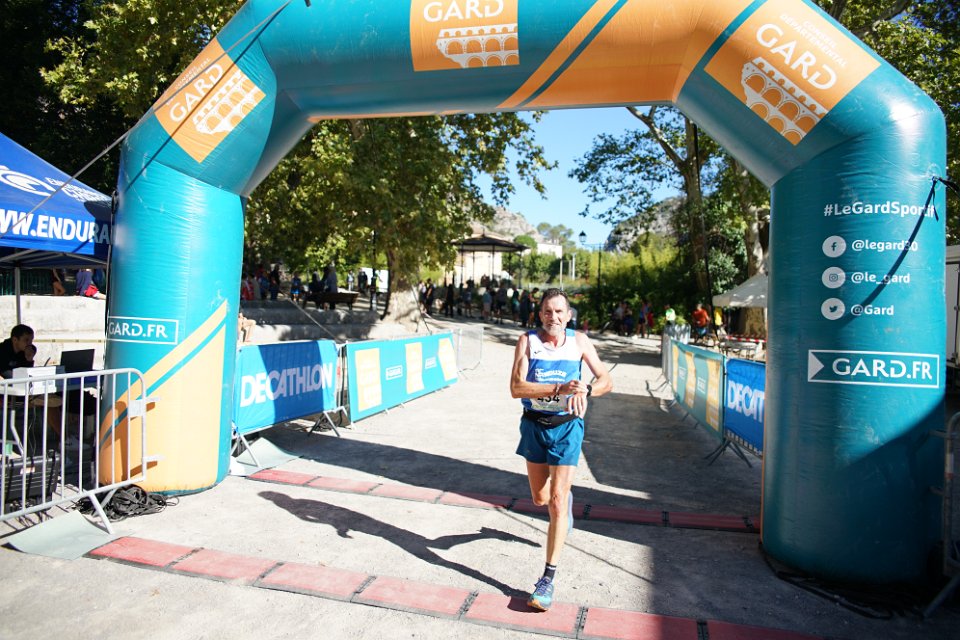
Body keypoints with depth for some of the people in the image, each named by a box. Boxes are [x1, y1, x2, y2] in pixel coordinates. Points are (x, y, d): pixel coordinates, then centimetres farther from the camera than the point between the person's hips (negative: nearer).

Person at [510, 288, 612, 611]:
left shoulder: (579, 341, -4)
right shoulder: (527, 340, -9)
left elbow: (606, 380, -1)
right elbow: (516, 387, -19)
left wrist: (585, 390, -24)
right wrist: (560, 388, -30)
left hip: (567, 427, -1)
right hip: (534, 425, 1)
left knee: (556, 503, -5)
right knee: (540, 498, 16)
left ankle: (548, 578, 7)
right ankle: (565, 500, 52)